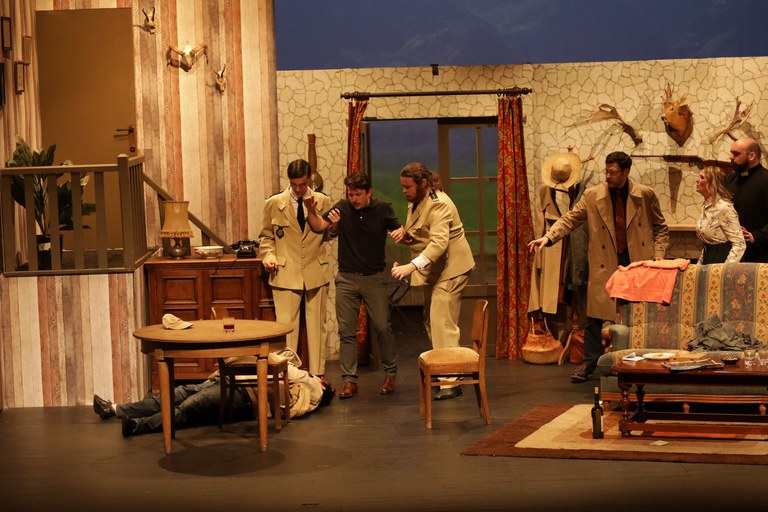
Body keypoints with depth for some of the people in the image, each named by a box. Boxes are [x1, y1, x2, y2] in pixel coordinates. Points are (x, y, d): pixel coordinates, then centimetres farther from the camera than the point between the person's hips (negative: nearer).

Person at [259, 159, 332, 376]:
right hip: (285, 275, -1)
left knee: (317, 327, 7)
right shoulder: (274, 203, 2)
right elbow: (266, 236, 11)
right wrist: (269, 256, -7)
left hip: (316, 274, 1)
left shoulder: (322, 201, 5)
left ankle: (318, 375, 15)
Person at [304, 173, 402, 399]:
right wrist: (311, 211, -27)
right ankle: (349, 380, 8)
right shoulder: (342, 208, -1)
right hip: (347, 278, 1)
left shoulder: (382, 209, -3)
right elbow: (319, 226, -7)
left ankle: (390, 374, 19)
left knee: (382, 327, 1)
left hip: (375, 277, -1)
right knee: (346, 331, 2)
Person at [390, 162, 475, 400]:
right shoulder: (416, 202, 10)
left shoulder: (438, 205, -22)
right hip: (434, 271, 11)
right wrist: (405, 234, -1)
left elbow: (439, 243, -35)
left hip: (450, 269, -10)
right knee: (431, 323, 14)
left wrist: (412, 266, -46)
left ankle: (451, 383, -12)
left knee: (443, 325, -13)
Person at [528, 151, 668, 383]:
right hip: (605, 265, 0)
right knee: (595, 314, -1)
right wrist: (548, 237, -15)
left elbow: (660, 227, 10)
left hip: (638, 262, 0)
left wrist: (658, 254, -2)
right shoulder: (592, 196, 0)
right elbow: (570, 219, -1)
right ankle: (589, 362, 7)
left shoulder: (645, 195, 1)